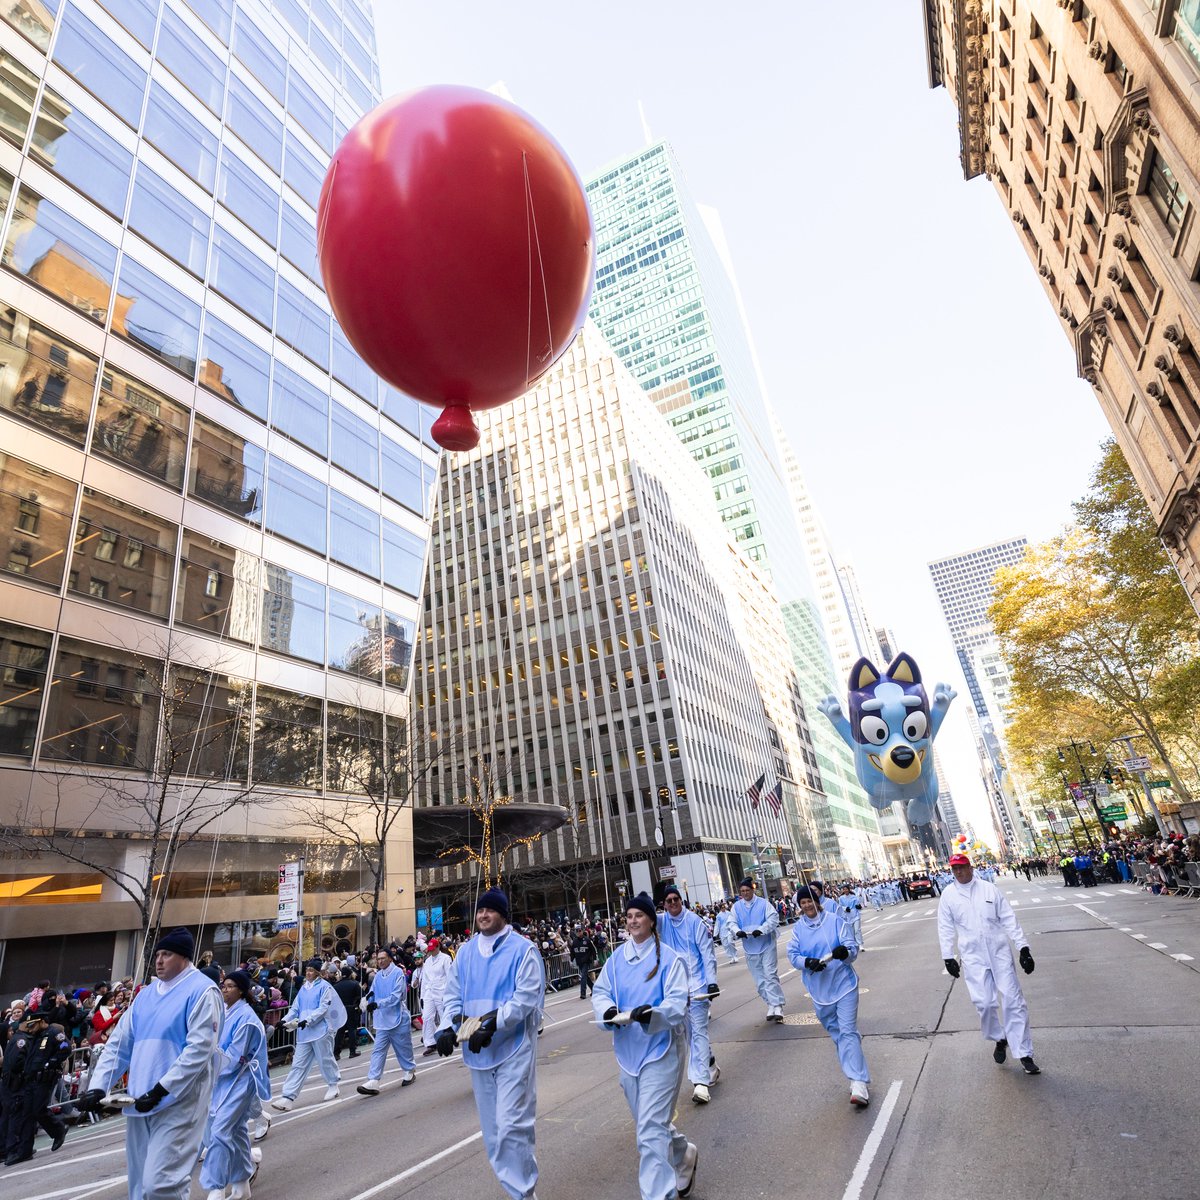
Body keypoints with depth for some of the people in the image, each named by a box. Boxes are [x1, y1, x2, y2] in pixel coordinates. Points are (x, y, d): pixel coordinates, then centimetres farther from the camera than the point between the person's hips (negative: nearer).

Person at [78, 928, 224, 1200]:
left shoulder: (202, 991, -11)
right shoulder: (146, 993, 13)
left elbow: (199, 1049, -17)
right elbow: (118, 1042, 13)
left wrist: (162, 1089, -19)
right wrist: (98, 1086, 1)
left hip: (178, 1102, -7)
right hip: (141, 1101, 8)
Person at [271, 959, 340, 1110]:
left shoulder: (324, 986, -8)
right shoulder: (303, 988, 13)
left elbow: (323, 1008, -15)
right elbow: (295, 1008, 13)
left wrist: (308, 1020, -23)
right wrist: (286, 1020, -5)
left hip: (319, 1030, -6)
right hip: (303, 1032, 6)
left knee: (325, 1060, 8)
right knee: (298, 1065, 3)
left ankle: (333, 1086, 28)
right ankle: (288, 1097, 5)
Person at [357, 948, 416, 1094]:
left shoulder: (398, 973, -15)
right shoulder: (378, 975, 4)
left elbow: (396, 996, -21)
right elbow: (373, 994, 9)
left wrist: (377, 1004, -28)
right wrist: (370, 995, -15)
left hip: (398, 1019, -5)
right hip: (382, 1020, 5)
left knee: (403, 1048, 10)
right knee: (378, 1050, -1)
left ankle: (409, 1071, 31)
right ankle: (373, 1082, 0)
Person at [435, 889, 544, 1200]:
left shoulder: (523, 948, -10)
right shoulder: (466, 952, 6)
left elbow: (527, 996, -17)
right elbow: (453, 994, 9)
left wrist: (493, 1023, -25)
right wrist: (448, 1026, -8)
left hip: (513, 1047, -6)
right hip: (478, 1050, 6)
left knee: (511, 1125, -8)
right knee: (491, 1127, 15)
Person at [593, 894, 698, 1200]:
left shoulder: (668, 957, -11)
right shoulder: (617, 957, 3)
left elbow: (677, 1002, -16)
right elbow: (600, 992, 4)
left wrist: (652, 1013, -35)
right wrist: (608, 1010, -18)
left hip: (660, 1049, -6)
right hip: (629, 1050, 6)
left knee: (650, 1127, -9)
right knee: (647, 1121, 20)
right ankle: (685, 1154, 47)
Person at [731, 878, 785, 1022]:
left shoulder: (763, 903, -6)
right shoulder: (736, 906, 2)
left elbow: (774, 918, -14)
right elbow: (732, 923, -1)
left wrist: (761, 930, -27)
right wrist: (737, 931, -23)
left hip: (767, 946, -3)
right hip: (750, 949, 4)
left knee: (771, 976, -8)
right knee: (760, 980, 10)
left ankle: (777, 1008, -1)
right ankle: (771, 1006, 22)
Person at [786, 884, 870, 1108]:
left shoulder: (836, 921, -8)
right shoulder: (798, 928, -1)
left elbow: (853, 948, -10)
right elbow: (792, 955, -3)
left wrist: (844, 951, -33)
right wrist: (808, 962, -22)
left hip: (843, 985, -3)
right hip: (819, 989, 4)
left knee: (848, 1031, -11)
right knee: (836, 1033, 15)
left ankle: (859, 1083, -11)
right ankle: (855, 1075, 33)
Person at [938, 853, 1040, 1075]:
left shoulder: (989, 889, -1)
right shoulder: (948, 895, -1)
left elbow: (1009, 919, 1)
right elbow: (945, 928, 3)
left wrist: (1023, 947, -4)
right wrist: (948, 957, 1)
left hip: (1000, 953, 0)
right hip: (973, 957, 0)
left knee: (1014, 1001, 1)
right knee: (985, 1003, -2)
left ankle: (1024, 1054, 13)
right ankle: (999, 1039, 26)